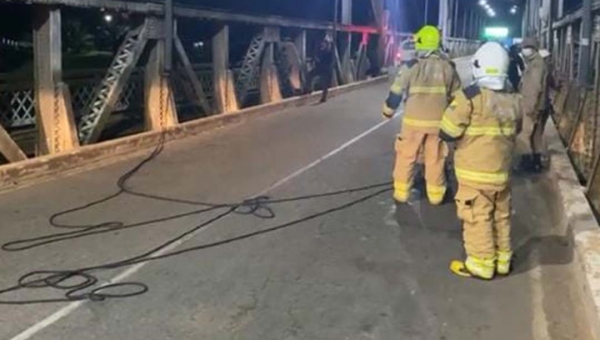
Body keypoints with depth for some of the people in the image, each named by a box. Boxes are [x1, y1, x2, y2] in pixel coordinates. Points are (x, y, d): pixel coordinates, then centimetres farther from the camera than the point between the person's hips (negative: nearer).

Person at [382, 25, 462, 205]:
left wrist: (388, 111, 14)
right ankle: (436, 195, 19)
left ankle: (401, 193, 15)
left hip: (413, 121, -2)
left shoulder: (410, 66, -9)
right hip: (438, 122, 2)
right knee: (436, 159, 12)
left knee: (406, 157, 10)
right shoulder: (448, 67, 1)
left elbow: (396, 93, -3)